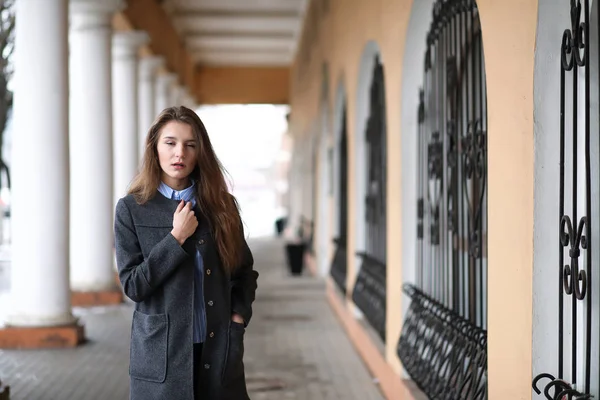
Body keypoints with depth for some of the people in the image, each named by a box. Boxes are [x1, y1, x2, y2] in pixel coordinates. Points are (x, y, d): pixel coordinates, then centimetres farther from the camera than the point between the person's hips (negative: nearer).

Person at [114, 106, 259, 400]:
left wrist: (239, 316, -1)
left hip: (218, 351, 2)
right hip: (161, 351, -2)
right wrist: (176, 238, -13)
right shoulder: (132, 209, -2)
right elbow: (132, 285, -7)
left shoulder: (221, 205, 5)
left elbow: (245, 271, 14)